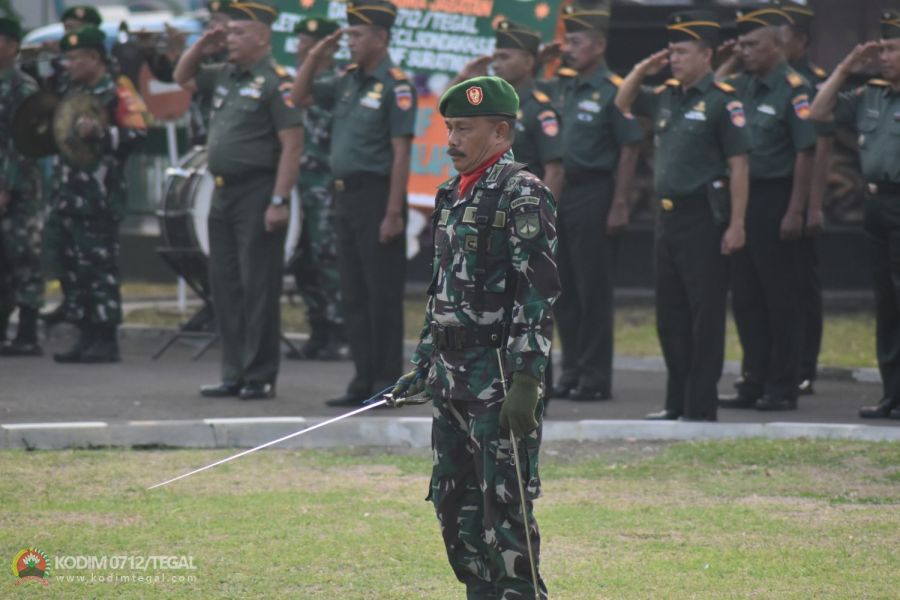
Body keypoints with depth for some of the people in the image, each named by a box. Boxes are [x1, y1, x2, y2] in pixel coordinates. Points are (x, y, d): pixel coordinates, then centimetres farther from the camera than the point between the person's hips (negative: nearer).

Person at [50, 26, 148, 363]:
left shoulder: (117, 95, -7)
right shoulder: (71, 94, 19)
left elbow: (137, 134, -17)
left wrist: (98, 132, -24)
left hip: (100, 198, -9)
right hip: (69, 195, 9)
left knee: (100, 267, -9)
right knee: (72, 268, 8)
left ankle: (106, 340, -7)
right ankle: (86, 336, 13)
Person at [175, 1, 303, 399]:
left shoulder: (274, 82, -11)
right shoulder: (225, 76, 13)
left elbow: (292, 145, -16)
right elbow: (182, 78, 30)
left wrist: (280, 201, -21)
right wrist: (202, 46, 12)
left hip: (257, 194, -9)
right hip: (224, 193, 9)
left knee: (258, 288, -5)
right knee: (225, 287, 11)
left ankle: (260, 378, -2)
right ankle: (234, 374, 17)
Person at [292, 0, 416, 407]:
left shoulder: (395, 86, -11)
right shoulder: (348, 81, 12)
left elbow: (401, 152, -15)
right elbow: (300, 98, 24)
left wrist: (394, 213, -19)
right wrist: (315, 57, 9)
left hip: (376, 196, -8)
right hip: (345, 195, 8)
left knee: (383, 296, -4)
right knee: (353, 296, 10)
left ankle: (387, 383, 0)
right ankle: (364, 380, 16)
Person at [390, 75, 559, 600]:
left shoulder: (524, 196, -10)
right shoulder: (453, 196, 16)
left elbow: (539, 294, -17)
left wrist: (526, 383, -22)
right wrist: (423, 367, 21)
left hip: (501, 376, -9)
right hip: (453, 376, 9)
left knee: (503, 508, -9)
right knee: (453, 503, 11)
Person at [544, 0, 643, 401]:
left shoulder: (612, 91, -9)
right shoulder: (560, 89, 12)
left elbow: (629, 151, -11)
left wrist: (619, 206, -14)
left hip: (593, 195, -8)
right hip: (557, 194, 8)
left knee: (593, 290, -3)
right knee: (562, 289, 10)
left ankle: (595, 378, 1)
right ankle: (572, 371, 18)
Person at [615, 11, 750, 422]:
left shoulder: (722, 100, -10)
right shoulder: (667, 96, 12)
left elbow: (738, 165, -13)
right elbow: (623, 103, 30)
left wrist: (736, 224, -17)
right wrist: (643, 69, 11)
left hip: (704, 219, -8)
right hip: (668, 216, 8)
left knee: (705, 315, -3)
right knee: (670, 315, 11)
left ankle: (701, 407, 0)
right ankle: (677, 403, 19)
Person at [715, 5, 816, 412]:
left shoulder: (793, 89, -10)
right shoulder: (742, 86, 11)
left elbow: (805, 153, -14)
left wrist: (795, 212, -18)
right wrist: (730, 64, 9)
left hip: (775, 200, -7)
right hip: (741, 198, 7)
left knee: (780, 298, -1)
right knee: (746, 298, 10)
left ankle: (783, 387, 4)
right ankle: (754, 383, 16)